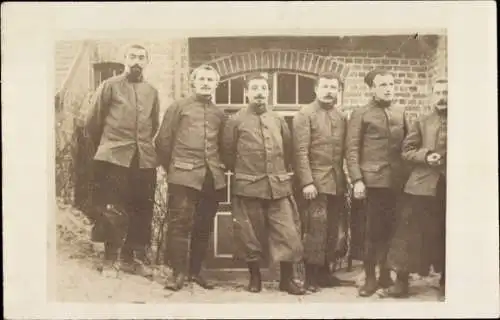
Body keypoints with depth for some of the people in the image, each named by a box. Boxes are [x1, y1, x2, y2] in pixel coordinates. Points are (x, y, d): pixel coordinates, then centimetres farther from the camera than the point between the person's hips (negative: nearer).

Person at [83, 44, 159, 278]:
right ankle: (111, 259, 9)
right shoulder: (110, 86, 3)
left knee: (142, 210, 6)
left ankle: (132, 257, 18)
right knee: (112, 210, -3)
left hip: (144, 159, 4)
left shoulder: (152, 92, 14)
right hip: (114, 157, -4)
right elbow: (92, 121, 6)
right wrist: (103, 145, 14)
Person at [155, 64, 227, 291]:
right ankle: (178, 272, 1)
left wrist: (219, 170, 12)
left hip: (213, 178, 4)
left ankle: (195, 271, 16)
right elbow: (163, 141, 5)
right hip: (184, 175, -4)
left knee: (204, 227, 6)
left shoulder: (219, 114, 16)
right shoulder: (178, 107, 6)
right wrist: (171, 168, 7)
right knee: (180, 223, -7)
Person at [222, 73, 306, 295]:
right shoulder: (235, 121, 1)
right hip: (248, 187, -2)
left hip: (279, 187, 2)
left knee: (287, 233, -1)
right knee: (251, 234, 6)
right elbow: (228, 153, 6)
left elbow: (288, 151, 19)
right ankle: (254, 277, 22)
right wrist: (242, 173, 10)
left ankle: (287, 278, 12)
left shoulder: (278, 121, 11)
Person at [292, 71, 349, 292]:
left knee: (332, 230, 9)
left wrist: (344, 179, 8)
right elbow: (301, 152, -10)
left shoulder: (341, 117, 15)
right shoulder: (305, 115, -4)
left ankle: (325, 271, 20)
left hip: (337, 183, 6)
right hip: (315, 182, -6)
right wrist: (306, 182, -17)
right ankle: (311, 277, 5)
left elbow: (345, 151, 14)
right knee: (315, 230, -4)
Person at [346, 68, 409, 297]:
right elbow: (352, 150, -4)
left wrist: (408, 174, 7)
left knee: (390, 230, 8)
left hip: (397, 181, 4)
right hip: (373, 180, -4)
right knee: (373, 232, -2)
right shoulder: (360, 114, 2)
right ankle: (370, 278, 9)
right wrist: (357, 180, -13)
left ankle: (385, 275, 22)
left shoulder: (400, 113, 16)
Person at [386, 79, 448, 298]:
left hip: (450, 186, 1)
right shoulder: (422, 123, 7)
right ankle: (401, 279, 7)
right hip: (423, 185, -1)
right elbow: (406, 150, 3)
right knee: (411, 233, 0)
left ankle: (445, 279, 23)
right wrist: (425, 156, -14)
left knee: (447, 235, 9)